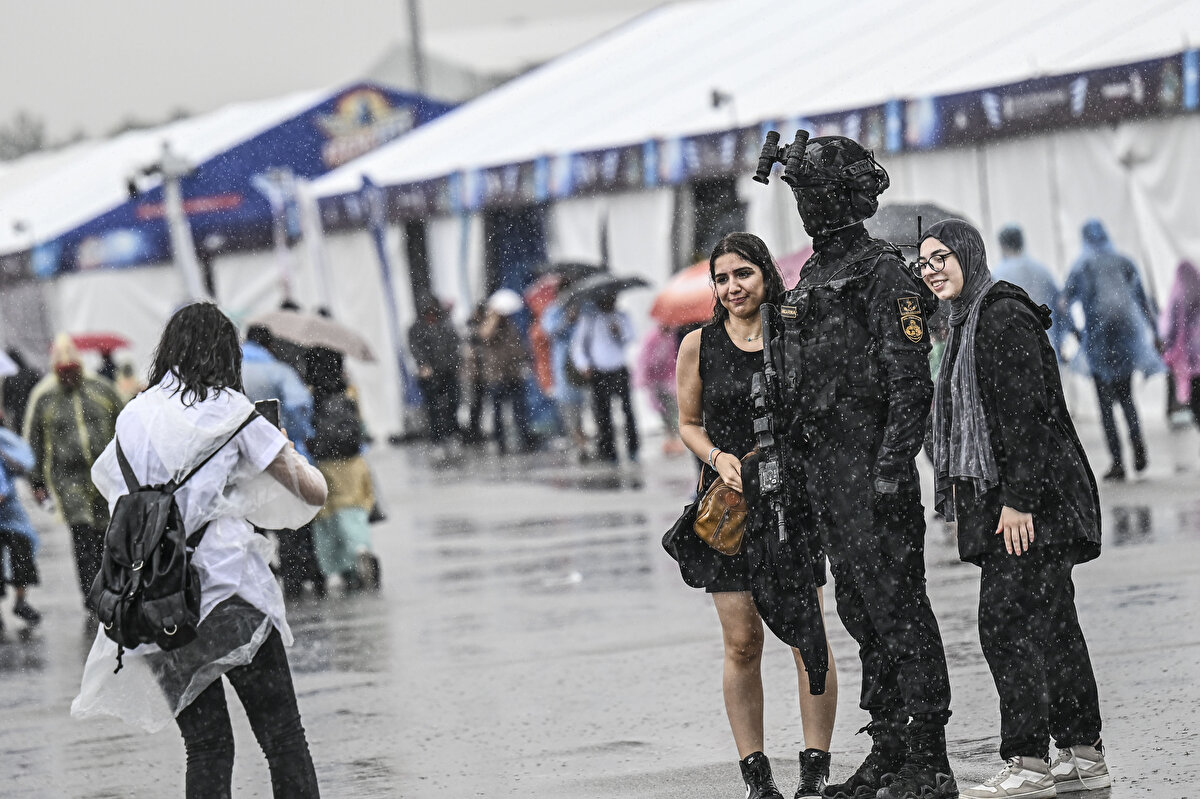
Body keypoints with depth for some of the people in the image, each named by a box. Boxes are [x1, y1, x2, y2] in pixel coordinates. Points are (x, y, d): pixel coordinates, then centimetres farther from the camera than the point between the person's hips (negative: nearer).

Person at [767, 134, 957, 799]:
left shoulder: (883, 274, -9)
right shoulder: (811, 278, 18)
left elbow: (910, 379, -16)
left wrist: (892, 466, -22)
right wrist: (798, 471, 19)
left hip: (871, 468, -9)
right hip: (821, 470, 9)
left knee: (897, 610, -8)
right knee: (860, 612, 12)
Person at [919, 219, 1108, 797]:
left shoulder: (1004, 316, -13)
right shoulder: (968, 321, 18)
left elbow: (1025, 413, -19)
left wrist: (1018, 499, -23)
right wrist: (979, 500, 20)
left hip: (1028, 497, -10)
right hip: (1004, 496, 10)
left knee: (1005, 620, -11)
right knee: (1051, 622, 10)